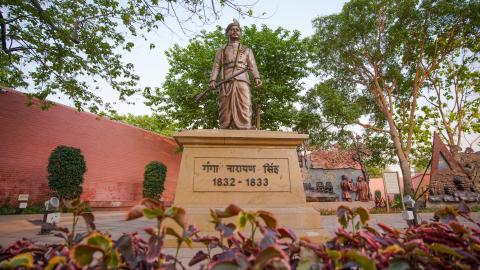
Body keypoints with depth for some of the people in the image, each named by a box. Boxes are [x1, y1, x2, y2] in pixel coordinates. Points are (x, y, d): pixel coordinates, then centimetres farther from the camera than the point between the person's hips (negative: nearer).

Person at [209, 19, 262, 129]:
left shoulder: (247, 50, 29)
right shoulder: (221, 50, 28)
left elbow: (252, 66, 14)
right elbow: (216, 67, 16)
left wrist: (257, 78, -7)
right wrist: (213, 80, -4)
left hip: (242, 82, 0)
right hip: (226, 83, 1)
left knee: (244, 111, -14)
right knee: (225, 112, -8)